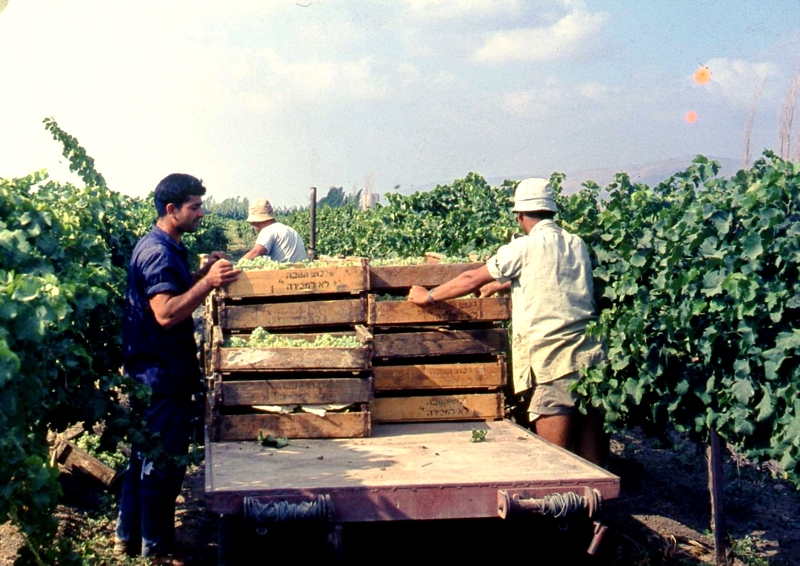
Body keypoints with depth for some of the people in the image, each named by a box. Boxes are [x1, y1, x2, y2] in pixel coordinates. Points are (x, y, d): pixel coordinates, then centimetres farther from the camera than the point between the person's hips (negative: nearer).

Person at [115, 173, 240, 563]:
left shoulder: (164, 248, 13)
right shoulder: (159, 253, -19)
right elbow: (167, 314, -27)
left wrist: (204, 274, 11)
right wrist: (208, 282, -29)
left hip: (151, 372, 11)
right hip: (162, 375, -11)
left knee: (145, 456, 18)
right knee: (164, 463, -2)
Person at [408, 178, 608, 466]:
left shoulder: (525, 248, -5)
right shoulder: (577, 245, 13)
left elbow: (472, 280, 2)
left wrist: (429, 296, 16)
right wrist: (499, 284, 40)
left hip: (554, 361, -6)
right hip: (591, 355, 7)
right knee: (593, 459, 9)